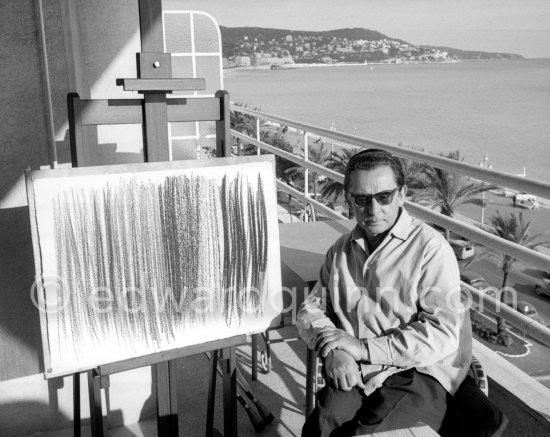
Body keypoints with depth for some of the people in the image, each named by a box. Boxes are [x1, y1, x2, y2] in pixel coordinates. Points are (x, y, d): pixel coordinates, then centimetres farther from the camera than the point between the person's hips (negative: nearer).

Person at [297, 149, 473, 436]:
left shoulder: (430, 248, -6)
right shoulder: (341, 250, 13)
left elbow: (443, 334, -13)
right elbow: (311, 310, 14)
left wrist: (363, 348, -14)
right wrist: (332, 349, -7)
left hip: (418, 376, -3)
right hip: (350, 375, 4)